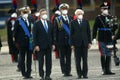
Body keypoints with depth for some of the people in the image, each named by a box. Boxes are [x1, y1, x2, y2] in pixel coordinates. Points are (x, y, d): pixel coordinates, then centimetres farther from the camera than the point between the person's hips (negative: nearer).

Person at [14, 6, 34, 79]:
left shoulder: (30, 20, 6)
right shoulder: (18, 21, -4)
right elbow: (16, 32, -1)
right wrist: (17, 42, -3)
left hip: (30, 42, 3)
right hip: (22, 42, -3)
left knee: (29, 59, 7)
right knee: (22, 59, 3)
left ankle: (28, 73, 13)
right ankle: (24, 74, 8)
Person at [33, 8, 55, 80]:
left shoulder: (49, 23, 12)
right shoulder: (37, 24, -3)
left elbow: (52, 34, 15)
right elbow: (35, 36, -5)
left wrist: (53, 44, 8)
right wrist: (36, 45, -12)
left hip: (49, 46, 4)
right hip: (41, 46, -4)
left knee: (49, 61, 4)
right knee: (41, 61, -1)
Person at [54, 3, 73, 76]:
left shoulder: (71, 19, 8)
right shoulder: (57, 20, 0)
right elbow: (55, 31, -1)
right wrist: (56, 41, -6)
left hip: (69, 40, 3)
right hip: (61, 41, -3)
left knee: (69, 57, 5)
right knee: (62, 57, 2)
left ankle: (68, 71, 9)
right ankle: (64, 71, 5)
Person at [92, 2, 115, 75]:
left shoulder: (110, 17, 10)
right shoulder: (98, 18, -1)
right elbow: (95, 28, -3)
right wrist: (94, 38, -10)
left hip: (109, 39, 4)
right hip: (102, 40, -4)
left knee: (109, 55, 4)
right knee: (103, 55, 0)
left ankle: (108, 70, 7)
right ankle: (104, 70, 4)